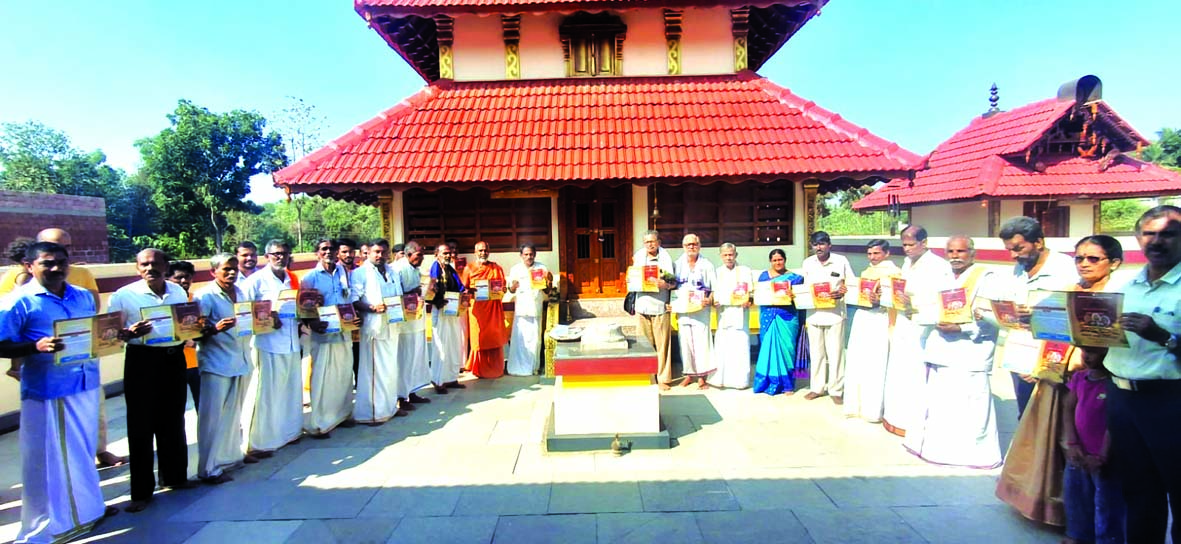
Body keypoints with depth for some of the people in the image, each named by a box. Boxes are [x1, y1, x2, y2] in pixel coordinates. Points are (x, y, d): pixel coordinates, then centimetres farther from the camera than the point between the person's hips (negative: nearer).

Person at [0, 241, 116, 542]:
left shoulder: (84, 297, 11)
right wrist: (36, 347, -27)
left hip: (86, 385, 6)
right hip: (47, 391, -5)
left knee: (82, 451, 19)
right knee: (49, 458, 4)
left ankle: (85, 506, 36)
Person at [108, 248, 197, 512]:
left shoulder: (178, 291, 8)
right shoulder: (124, 295, -5)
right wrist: (130, 333, -26)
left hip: (174, 359, 4)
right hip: (142, 361, -4)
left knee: (173, 421, 15)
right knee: (141, 426, 1)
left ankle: (174, 476, 30)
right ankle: (142, 490, 12)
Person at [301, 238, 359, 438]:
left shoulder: (343, 274, 10)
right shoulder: (310, 278, -2)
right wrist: (311, 323, -23)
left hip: (344, 333, 4)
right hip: (323, 334, -4)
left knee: (344, 375, 12)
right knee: (322, 378, -2)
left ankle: (343, 414, 27)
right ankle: (318, 425, 6)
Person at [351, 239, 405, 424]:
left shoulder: (391, 272, 17)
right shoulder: (360, 273, -5)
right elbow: (353, 301, -12)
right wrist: (372, 308, -26)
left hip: (391, 325, 7)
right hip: (373, 326, -7)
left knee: (391, 367, 14)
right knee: (373, 368, -5)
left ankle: (389, 406, 26)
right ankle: (370, 412, 3)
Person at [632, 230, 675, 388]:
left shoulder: (665, 257, -1)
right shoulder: (638, 256, 10)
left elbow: (672, 282, -7)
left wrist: (666, 285, -27)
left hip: (660, 305, -3)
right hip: (642, 305, 3)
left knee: (662, 344, 0)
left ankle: (663, 378, 9)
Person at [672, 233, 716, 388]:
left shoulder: (707, 265, 2)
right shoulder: (677, 264, 9)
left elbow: (714, 288, 2)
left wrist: (710, 300, -16)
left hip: (701, 309, -2)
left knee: (701, 341, -6)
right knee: (685, 341, 3)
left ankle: (701, 377, 1)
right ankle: (688, 374, 15)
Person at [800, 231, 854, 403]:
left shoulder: (841, 261, -3)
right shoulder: (807, 263, 6)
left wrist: (842, 293, -17)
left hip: (835, 314, -3)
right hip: (813, 314, 3)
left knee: (835, 353, 2)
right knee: (816, 353, 10)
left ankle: (836, 390, 13)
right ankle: (817, 387, 22)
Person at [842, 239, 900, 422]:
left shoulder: (894, 272, -2)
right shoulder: (866, 272, 20)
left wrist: (880, 300, -26)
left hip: (880, 321, -7)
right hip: (861, 319, 7)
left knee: (875, 365, -5)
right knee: (856, 362, 6)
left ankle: (873, 409, 4)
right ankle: (857, 405, 17)